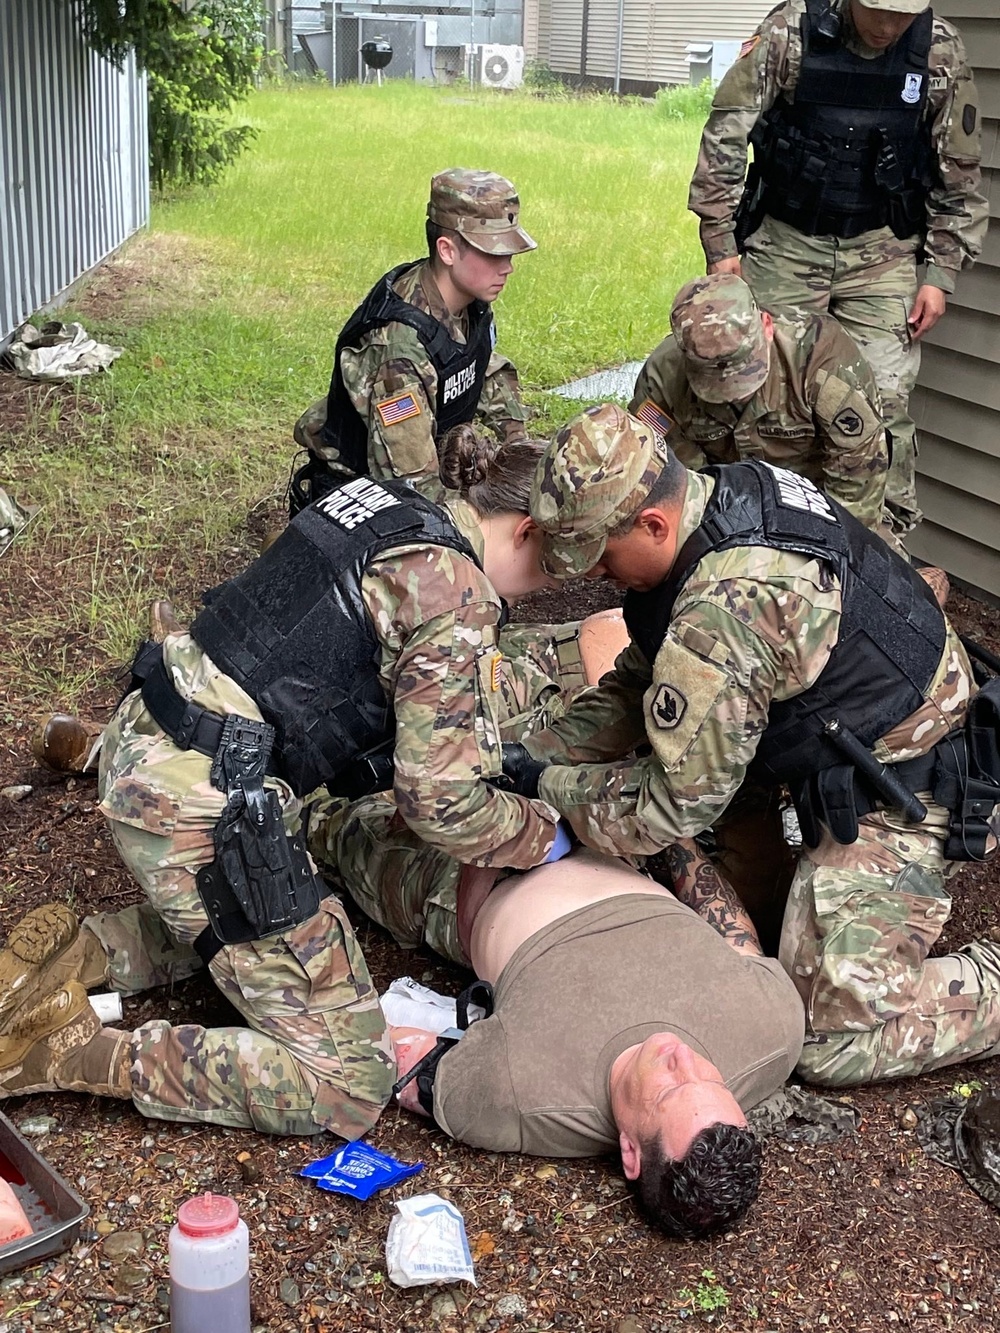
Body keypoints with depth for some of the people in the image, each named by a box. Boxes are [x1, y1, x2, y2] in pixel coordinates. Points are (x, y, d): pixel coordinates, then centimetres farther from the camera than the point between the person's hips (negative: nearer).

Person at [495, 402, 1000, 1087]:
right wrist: (536, 755, 0)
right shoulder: (734, 489, -3)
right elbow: (638, 684, 8)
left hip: (897, 798, -10)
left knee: (836, 1037, -8)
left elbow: (673, 806, -22)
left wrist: (548, 787, -9)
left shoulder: (725, 609, -33)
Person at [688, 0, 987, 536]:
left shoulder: (940, 52, -6)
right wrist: (720, 245, -10)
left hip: (880, 251, 0)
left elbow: (958, 176, 2)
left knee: (884, 400, -7)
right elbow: (725, 135, -8)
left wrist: (941, 275, -2)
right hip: (785, 244, 0)